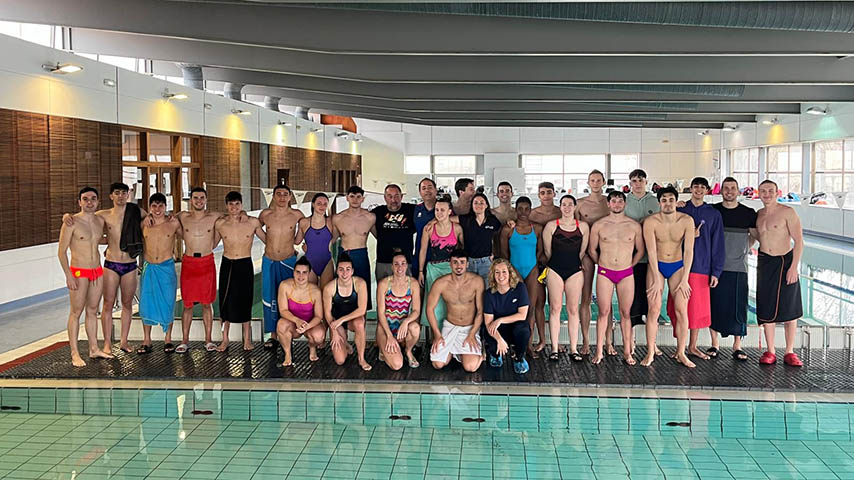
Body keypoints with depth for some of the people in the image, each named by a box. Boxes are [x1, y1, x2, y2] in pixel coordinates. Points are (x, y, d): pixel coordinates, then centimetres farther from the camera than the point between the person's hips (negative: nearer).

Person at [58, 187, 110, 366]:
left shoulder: (100, 221, 7)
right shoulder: (72, 222, -11)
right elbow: (62, 251, -11)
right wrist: (68, 275, -16)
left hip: (97, 271, 6)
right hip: (79, 273, -6)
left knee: (92, 311, 13)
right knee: (76, 312, -1)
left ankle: (94, 349, 21)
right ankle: (75, 354, 3)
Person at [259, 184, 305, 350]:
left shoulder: (296, 215, -4)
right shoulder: (265, 214, -2)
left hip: (288, 261, -1)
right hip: (269, 261, 1)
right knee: (270, 299, 2)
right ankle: (273, 335, 10)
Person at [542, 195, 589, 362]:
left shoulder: (583, 227, 6)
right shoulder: (551, 225, 2)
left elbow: (583, 252, 12)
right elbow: (547, 251, 7)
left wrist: (574, 264, 12)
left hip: (575, 271, 1)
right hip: (555, 270, -1)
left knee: (573, 310, 1)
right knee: (555, 309, -2)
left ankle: (574, 349, 6)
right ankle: (554, 349, 2)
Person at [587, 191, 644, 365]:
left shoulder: (634, 226, 3)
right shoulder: (598, 225, 1)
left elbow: (640, 250, 13)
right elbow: (592, 250, 11)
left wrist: (630, 265, 10)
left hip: (626, 274, 1)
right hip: (604, 273, -1)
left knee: (625, 313, 3)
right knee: (603, 312, 0)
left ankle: (627, 352, 9)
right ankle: (599, 351, 5)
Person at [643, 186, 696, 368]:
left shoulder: (687, 221, -10)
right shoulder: (650, 222, -15)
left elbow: (688, 251, -9)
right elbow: (651, 252, -15)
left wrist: (684, 279, -12)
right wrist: (656, 280, -16)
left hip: (678, 267, 1)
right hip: (656, 266, -1)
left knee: (681, 310, -5)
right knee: (654, 309, -7)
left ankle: (681, 353, 4)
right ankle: (650, 353, 2)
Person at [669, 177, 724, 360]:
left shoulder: (714, 214, 7)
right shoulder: (680, 211, 7)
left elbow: (718, 244, 5)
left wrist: (716, 271, -1)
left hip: (702, 266, 0)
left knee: (698, 308, 4)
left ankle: (693, 346, 15)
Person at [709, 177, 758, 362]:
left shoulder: (748, 213, 3)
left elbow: (755, 235, 15)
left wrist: (742, 249, 9)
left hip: (738, 267, 0)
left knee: (738, 307, 0)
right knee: (714, 305, 3)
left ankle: (737, 347, 9)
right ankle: (714, 344, 14)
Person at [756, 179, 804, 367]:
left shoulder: (787, 212, -6)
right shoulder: (758, 215, 9)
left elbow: (799, 241, -10)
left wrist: (794, 267, -16)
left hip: (786, 261, -4)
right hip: (765, 263, 4)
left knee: (789, 309, 0)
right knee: (766, 308, 3)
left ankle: (790, 352, 8)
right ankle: (770, 351, 10)